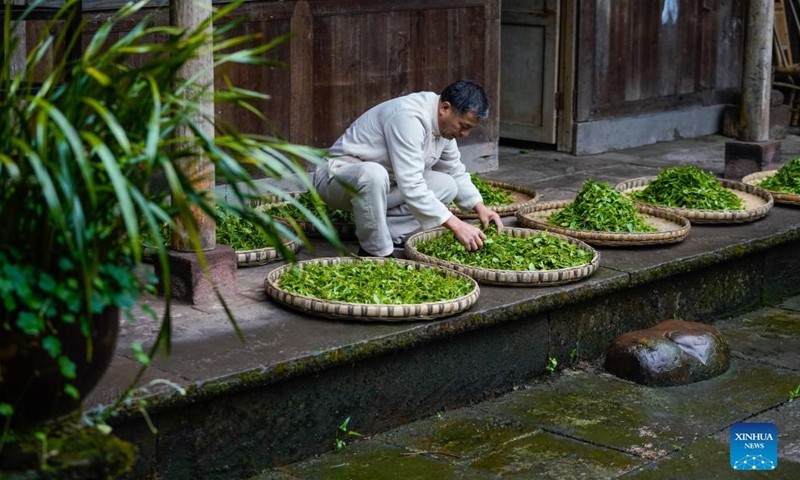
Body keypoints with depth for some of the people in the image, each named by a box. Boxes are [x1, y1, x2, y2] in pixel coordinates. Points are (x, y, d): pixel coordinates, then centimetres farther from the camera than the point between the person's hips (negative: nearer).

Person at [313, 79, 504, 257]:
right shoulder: (408, 118, -30)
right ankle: (376, 253, -23)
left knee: (447, 186, -5)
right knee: (373, 174, -41)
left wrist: (480, 207, -1)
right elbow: (411, 187, -35)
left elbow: (456, 172, 13)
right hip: (340, 174, -8)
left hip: (381, 184, 9)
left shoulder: (444, 122, -2)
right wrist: (456, 225, -34)